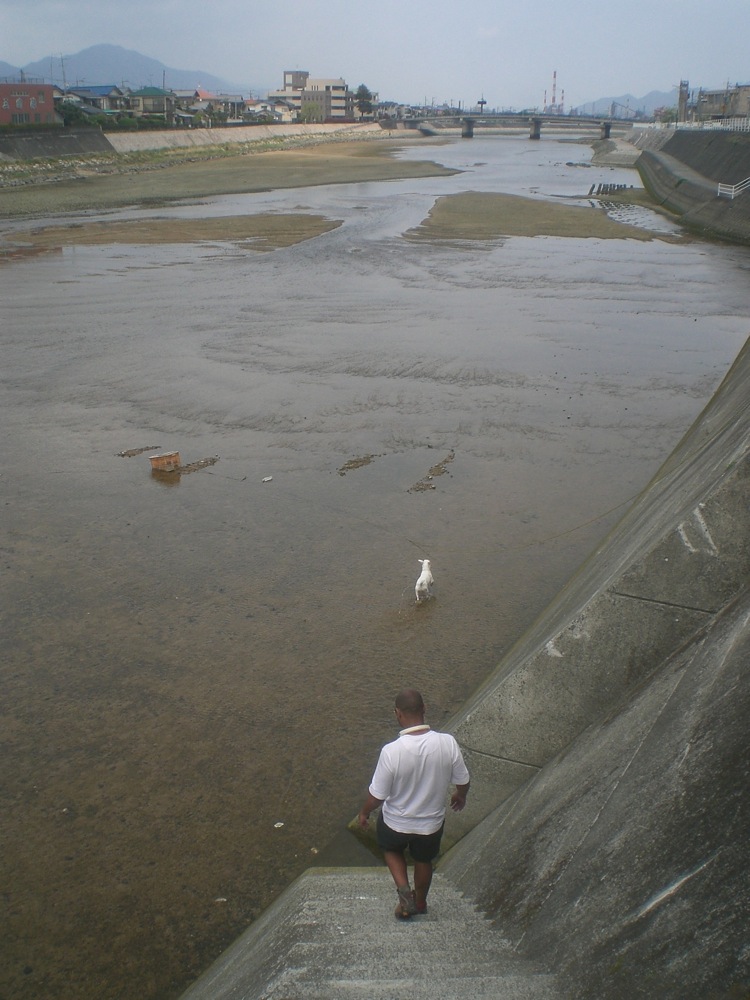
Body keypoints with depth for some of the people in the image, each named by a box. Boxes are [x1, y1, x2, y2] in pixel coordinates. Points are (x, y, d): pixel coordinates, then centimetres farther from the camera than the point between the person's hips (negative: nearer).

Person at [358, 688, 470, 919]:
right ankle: (420, 902, 52)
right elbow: (462, 780, -8)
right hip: (431, 822, 2)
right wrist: (460, 796, 15)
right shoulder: (447, 743, -25)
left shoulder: (391, 751, -32)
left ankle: (403, 888, 15)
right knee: (423, 860, 32)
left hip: (396, 822, -2)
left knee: (392, 850, 32)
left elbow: (377, 794, -20)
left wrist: (364, 812, 2)